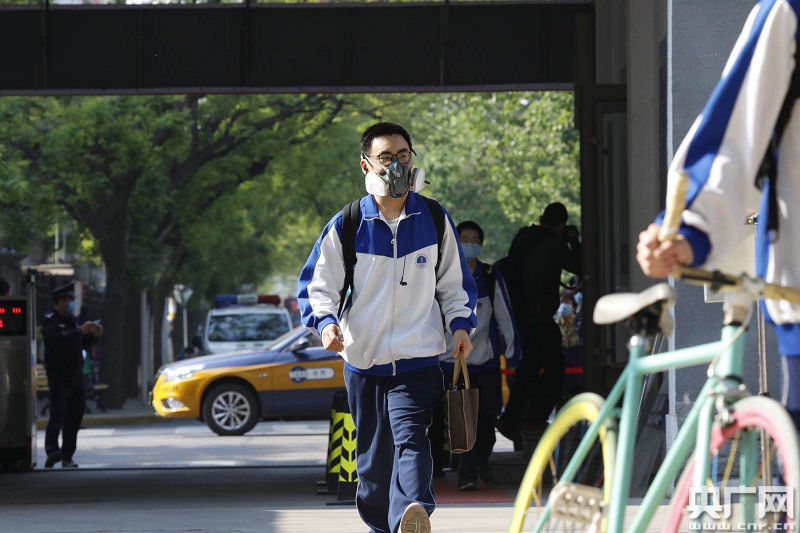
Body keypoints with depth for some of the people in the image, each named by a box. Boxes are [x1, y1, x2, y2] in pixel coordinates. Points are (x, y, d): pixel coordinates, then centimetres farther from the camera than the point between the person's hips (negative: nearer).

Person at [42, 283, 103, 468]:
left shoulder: (72, 319, 18)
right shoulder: (50, 320, -8)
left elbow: (83, 344, 20)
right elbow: (59, 338, -27)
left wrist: (94, 335, 2)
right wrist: (80, 330, -29)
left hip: (76, 375, 8)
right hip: (58, 377, -8)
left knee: (74, 417, 7)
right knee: (57, 414, -20)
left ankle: (67, 457, 12)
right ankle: (52, 450, -32)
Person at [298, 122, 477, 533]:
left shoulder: (434, 219, 6)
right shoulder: (347, 225, 1)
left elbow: (454, 282, 18)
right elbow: (316, 285, 4)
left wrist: (461, 323, 1)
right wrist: (326, 322, -16)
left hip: (418, 360, -2)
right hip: (363, 360, 2)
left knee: (410, 438, -23)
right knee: (373, 455, 9)